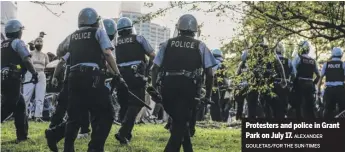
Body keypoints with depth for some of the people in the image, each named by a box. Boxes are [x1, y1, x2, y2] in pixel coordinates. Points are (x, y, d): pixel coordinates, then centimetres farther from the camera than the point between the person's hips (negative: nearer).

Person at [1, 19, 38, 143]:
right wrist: (34, 73, -2)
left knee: (20, 104, 15)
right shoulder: (17, 42, -1)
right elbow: (26, 60, -11)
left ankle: (22, 135, 15)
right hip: (12, 79, -8)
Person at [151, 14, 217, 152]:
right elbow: (209, 73, 4)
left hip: (168, 86, 2)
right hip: (188, 87, -2)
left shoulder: (168, 44, 13)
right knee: (181, 122, 1)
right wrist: (208, 95, 11)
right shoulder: (200, 46, 9)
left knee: (179, 121, 19)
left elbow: (155, 68, 7)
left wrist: (154, 88, 14)